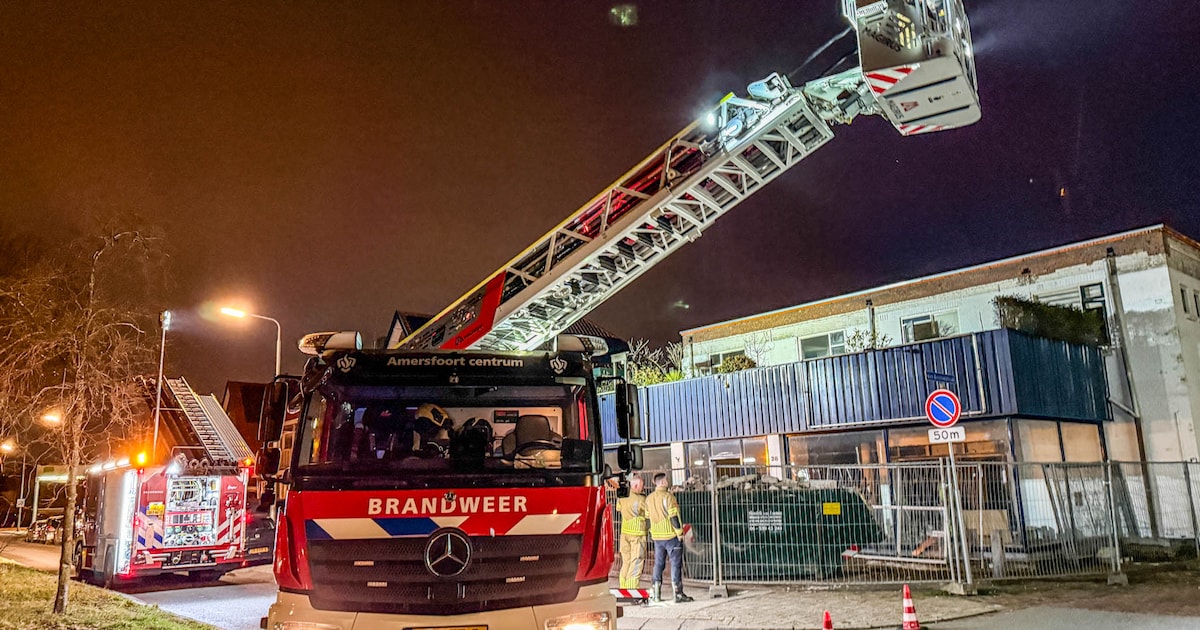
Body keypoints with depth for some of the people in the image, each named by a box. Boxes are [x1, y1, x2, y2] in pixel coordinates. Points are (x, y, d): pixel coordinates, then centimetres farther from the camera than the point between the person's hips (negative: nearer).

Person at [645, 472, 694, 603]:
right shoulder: (668, 496, -14)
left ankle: (655, 594, 14)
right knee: (676, 563, -1)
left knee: (658, 564, 14)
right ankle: (678, 594, -2)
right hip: (671, 535, -7)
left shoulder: (649, 498, 8)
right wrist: (679, 532, -12)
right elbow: (673, 516, -17)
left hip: (657, 536, 7)